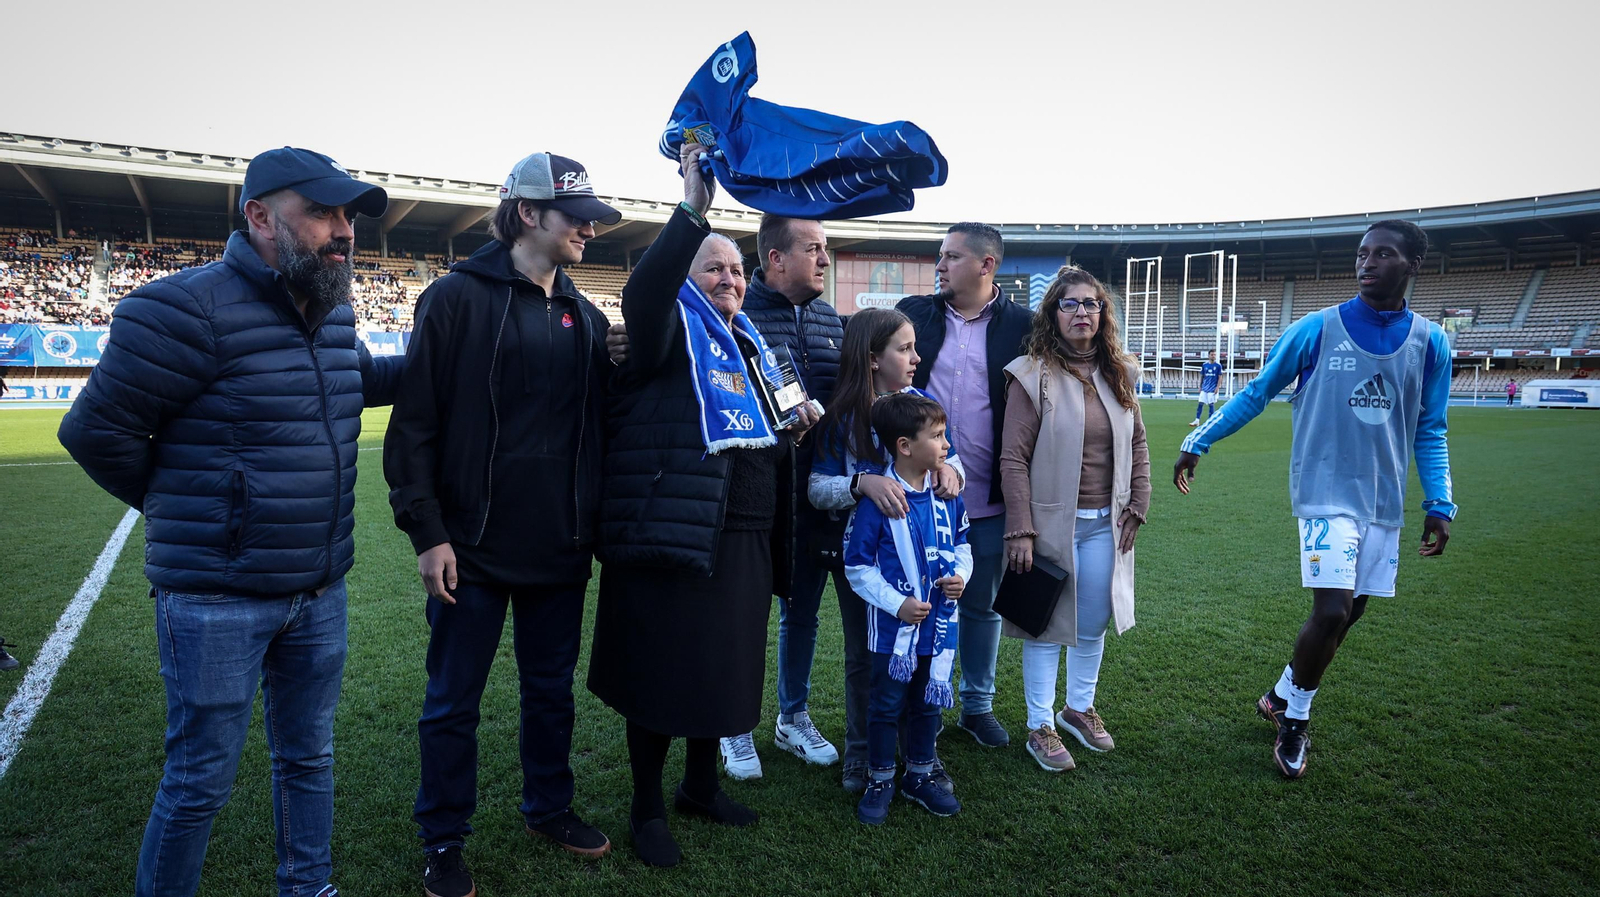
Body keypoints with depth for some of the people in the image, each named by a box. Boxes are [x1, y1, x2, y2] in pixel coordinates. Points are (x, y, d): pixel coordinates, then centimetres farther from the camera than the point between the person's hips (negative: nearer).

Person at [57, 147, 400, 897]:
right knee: (201, 781, 7)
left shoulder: (336, 314, 5)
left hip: (320, 591, 7)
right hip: (217, 600, -7)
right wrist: (183, 512, 1)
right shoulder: (187, 310, -18)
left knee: (309, 759, 20)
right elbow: (94, 432, -11)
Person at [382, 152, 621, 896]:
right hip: (474, 549, -5)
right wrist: (427, 531, -12)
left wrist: (594, 527, 11)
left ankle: (550, 806, 37)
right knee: (453, 701, 9)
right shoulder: (460, 297, -7)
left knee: (552, 689, 18)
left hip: (561, 550, 5)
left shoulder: (584, 316, 10)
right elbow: (416, 422, -9)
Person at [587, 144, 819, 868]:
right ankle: (647, 808, 22)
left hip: (745, 537, 7)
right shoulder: (671, 326, -5)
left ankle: (702, 783, 38)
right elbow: (642, 292, -29)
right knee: (661, 670, 4)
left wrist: (794, 426, 8)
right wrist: (692, 209, -37)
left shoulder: (752, 344, 18)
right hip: (674, 531, -7)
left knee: (725, 665, 17)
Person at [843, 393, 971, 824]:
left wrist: (961, 573, -6)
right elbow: (856, 565, -13)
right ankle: (880, 781, 27)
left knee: (928, 702, 18)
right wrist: (896, 604, -18)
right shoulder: (878, 501, -18)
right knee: (887, 705, 9)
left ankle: (920, 775, 36)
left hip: (939, 623, 5)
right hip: (894, 627, -5)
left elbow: (961, 543, 14)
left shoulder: (947, 494, -1)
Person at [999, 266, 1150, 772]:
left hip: (1105, 523, 5)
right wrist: (1021, 531, -15)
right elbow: (1013, 459, -12)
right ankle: (1040, 727, 20)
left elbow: (1138, 444, 14)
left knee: (1095, 622, 15)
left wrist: (1136, 508, 8)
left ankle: (1079, 708, 36)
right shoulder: (1033, 376, -11)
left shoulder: (1118, 374, 6)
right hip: (1052, 522, -5)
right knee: (1047, 625, 5)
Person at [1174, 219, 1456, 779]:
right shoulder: (1317, 330, -6)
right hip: (1327, 495, -4)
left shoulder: (1429, 343, 2)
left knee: (1349, 612, 9)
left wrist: (1440, 505, 3)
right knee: (1333, 610, -14)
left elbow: (1429, 433, 10)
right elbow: (1257, 393, 3)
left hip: (1384, 503, 4)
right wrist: (1197, 444, 3)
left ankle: (1282, 698, 30)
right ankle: (1294, 720, 9)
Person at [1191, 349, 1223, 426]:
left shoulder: (1218, 366, -2)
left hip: (1213, 389, -3)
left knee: (1211, 404, 0)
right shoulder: (1204, 365, 6)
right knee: (1200, 403, 0)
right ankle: (1197, 421, 3)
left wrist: (1217, 387, -10)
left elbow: (1220, 377, -2)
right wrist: (1200, 386, 10)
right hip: (1204, 388, 3)